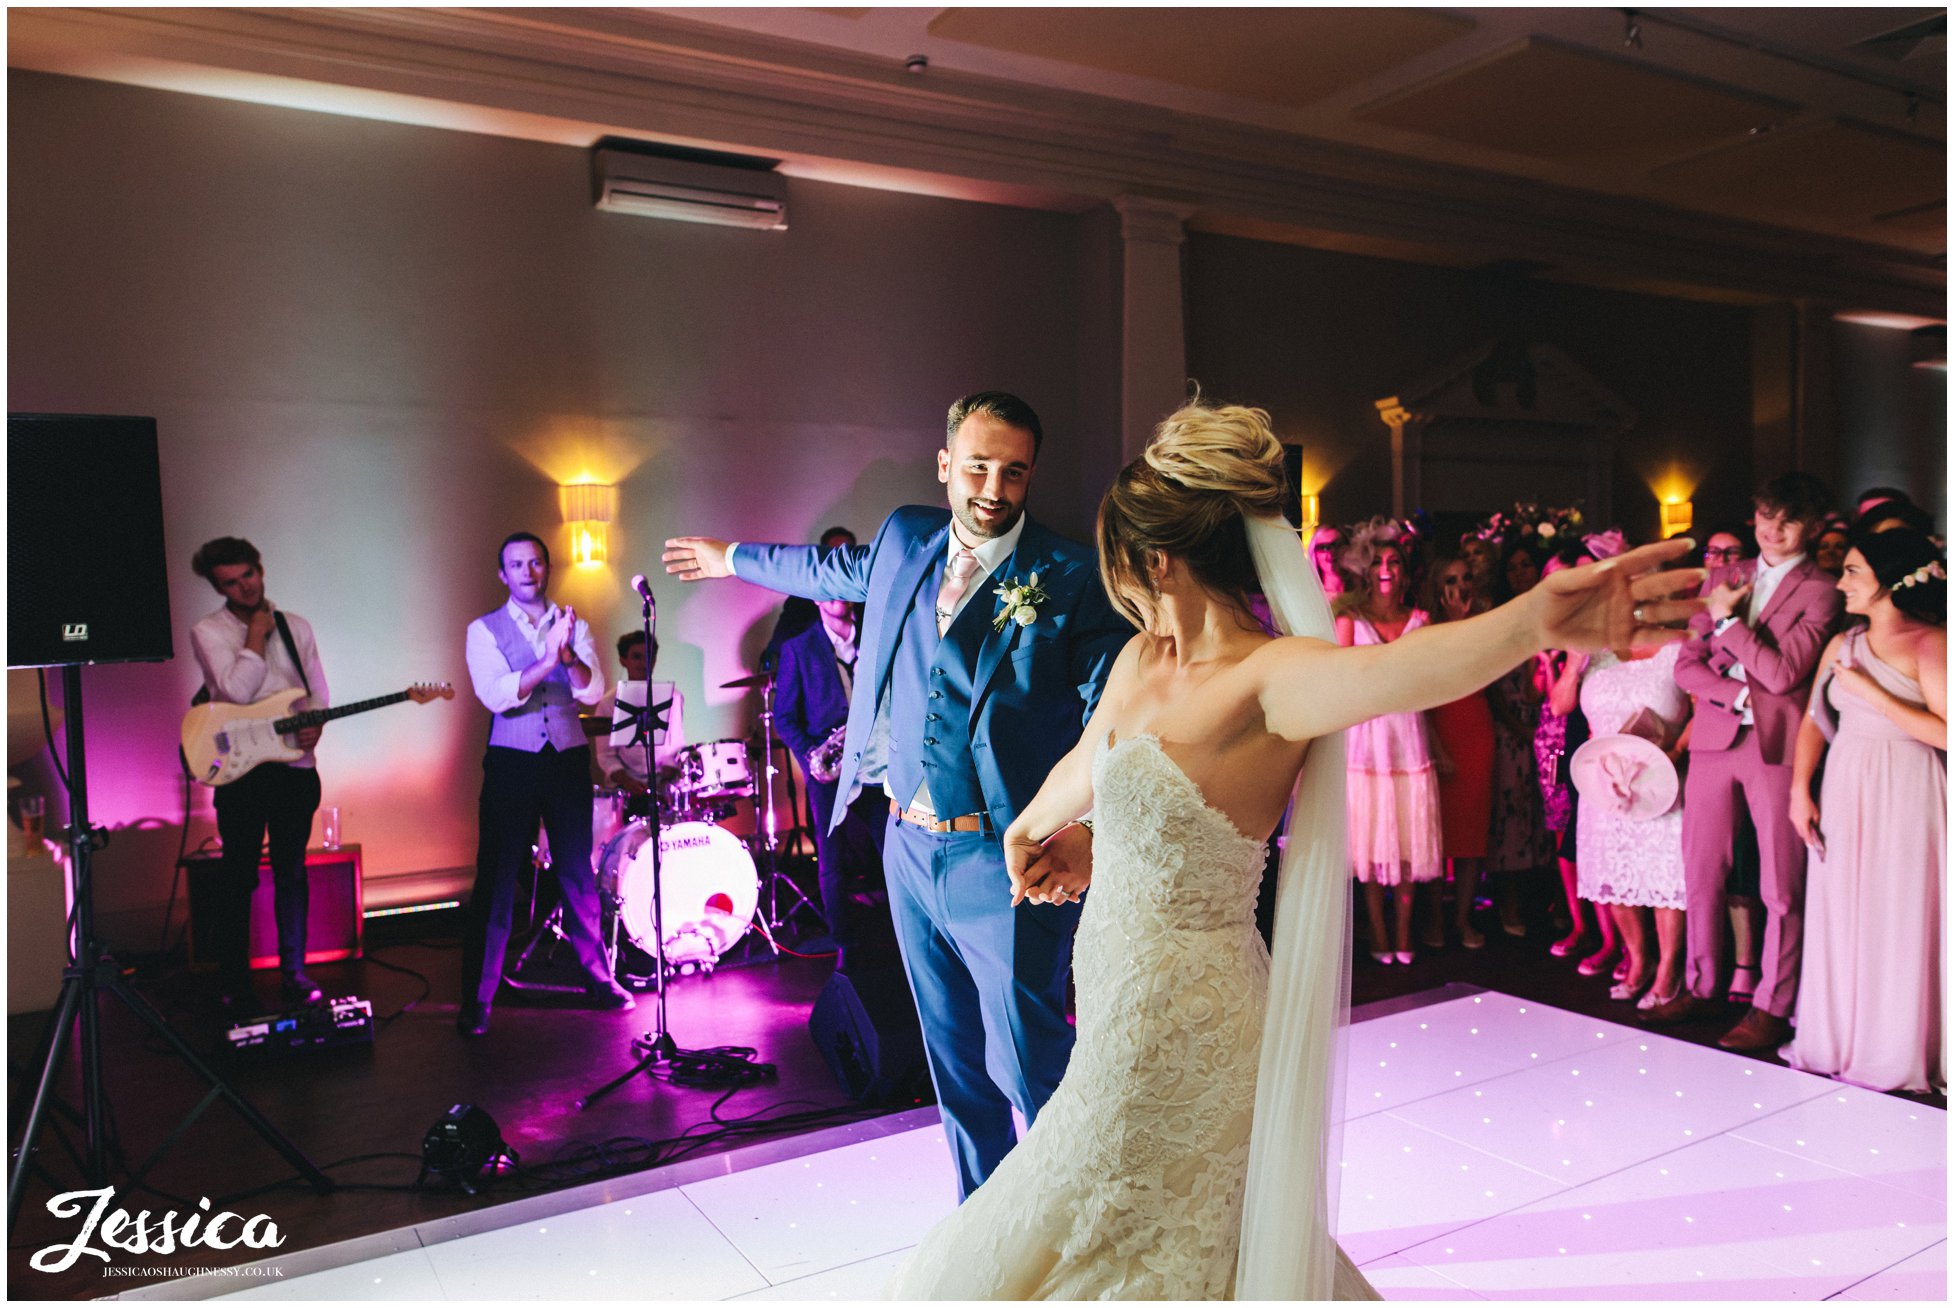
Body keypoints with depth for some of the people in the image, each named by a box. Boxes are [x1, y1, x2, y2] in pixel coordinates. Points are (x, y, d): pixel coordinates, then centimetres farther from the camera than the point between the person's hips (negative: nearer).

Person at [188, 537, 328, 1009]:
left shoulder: (296, 627, 10)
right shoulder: (207, 631, -4)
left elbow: (318, 691, 10)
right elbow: (238, 690, -18)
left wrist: (314, 726, -10)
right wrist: (257, 632, -11)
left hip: (295, 766, 3)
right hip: (239, 770, -3)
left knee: (292, 873, 9)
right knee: (239, 877, 3)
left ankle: (293, 972, 18)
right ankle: (233, 980, 16)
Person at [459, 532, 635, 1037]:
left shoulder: (574, 626, 8)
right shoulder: (485, 629, 2)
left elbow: (593, 691, -6)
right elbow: (495, 695, -14)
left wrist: (568, 655, -26)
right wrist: (548, 661, -27)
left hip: (568, 760, 2)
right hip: (511, 763, -2)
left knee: (578, 874, 7)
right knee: (495, 880, -2)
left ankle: (598, 978, 19)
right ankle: (476, 1000, 4)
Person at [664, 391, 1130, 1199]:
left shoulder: (1071, 580, -9)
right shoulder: (906, 536, 8)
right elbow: (840, 569, 29)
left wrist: (1084, 827, -33)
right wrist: (732, 559, 43)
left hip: (1002, 858, -5)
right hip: (909, 846, 6)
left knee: (1024, 1057, -4)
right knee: (954, 1061, 16)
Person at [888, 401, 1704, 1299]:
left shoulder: (1268, 678, -21)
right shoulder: (1141, 661, 3)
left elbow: (1379, 671, -43)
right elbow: (1084, 769, 22)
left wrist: (1534, 621, -62)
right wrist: (1030, 830, 39)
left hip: (1182, 1038, -8)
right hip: (1123, 1011, 8)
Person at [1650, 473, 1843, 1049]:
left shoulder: (1820, 591, -1)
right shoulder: (1725, 579, 14)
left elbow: (1783, 673, -13)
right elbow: (1687, 665, 9)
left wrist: (1728, 619, -7)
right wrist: (1739, 695, -7)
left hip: (1777, 747, -4)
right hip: (1714, 741, 5)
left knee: (1781, 887, 2)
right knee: (1701, 873, 10)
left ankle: (1772, 1007, 13)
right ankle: (1701, 987, 23)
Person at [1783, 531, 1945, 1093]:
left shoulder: (1930, 643, -7)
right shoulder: (1842, 645, 11)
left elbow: (1943, 733, -17)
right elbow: (1814, 721, 10)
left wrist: (1868, 690, -14)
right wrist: (1800, 792, 0)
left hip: (1905, 797, -5)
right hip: (1844, 793, 6)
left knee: (1898, 922, 1)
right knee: (1839, 918, 9)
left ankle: (1897, 1055, 15)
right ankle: (1838, 1044, 22)